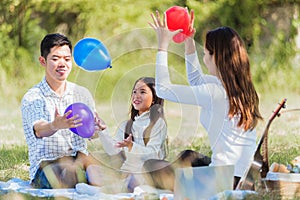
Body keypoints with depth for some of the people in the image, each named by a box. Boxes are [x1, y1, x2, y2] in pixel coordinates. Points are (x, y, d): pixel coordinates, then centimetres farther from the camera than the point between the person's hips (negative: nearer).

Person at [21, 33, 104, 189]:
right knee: (66, 178, -37)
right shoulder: (32, 98, -4)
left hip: (79, 157, 3)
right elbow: (38, 130, -24)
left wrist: (95, 128, -26)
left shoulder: (82, 94, 11)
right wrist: (56, 125, -49)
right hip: (47, 163, -3)